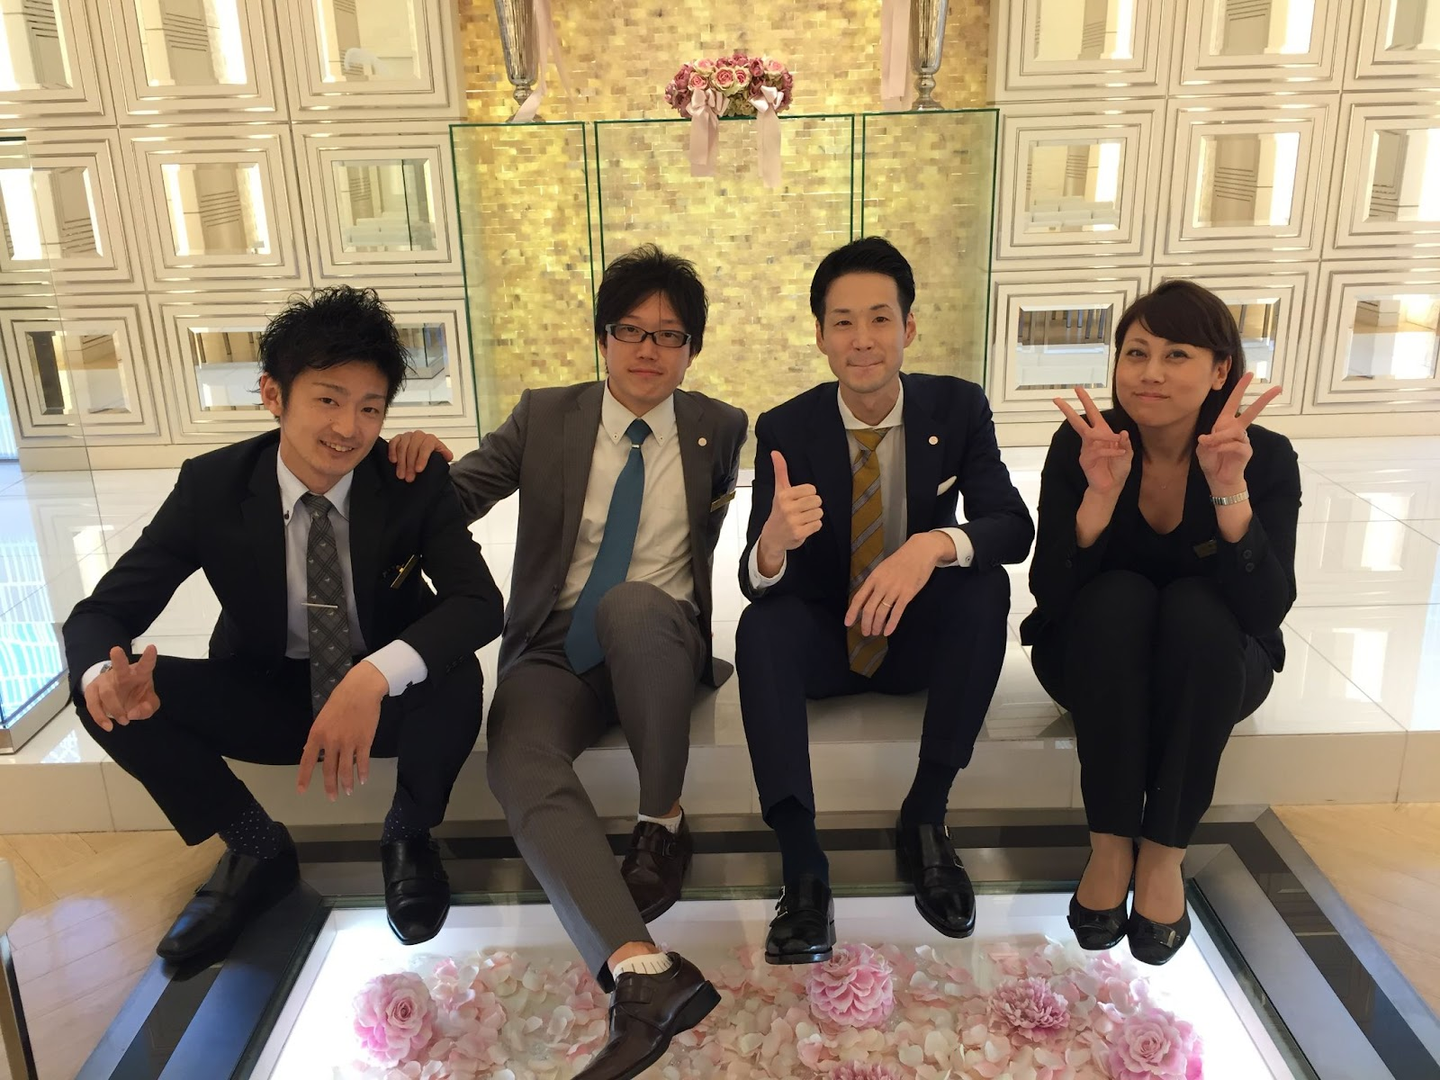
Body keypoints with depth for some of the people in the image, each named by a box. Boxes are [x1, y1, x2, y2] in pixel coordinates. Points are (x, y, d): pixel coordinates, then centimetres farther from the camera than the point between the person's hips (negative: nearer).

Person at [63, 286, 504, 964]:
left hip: (391, 698, -1)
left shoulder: (415, 482, -16)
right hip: (266, 697, 2)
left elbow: (479, 603, -24)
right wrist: (102, 674, -36)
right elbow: (102, 611, -10)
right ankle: (258, 851, 1)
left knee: (456, 675, -34)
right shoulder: (209, 487, -14)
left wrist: (375, 676, -42)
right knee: (107, 693, -20)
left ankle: (407, 838, -2)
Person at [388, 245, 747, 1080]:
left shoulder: (720, 429, 8)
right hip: (558, 647, 1)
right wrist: (425, 458, -15)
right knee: (521, 766, -31)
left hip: (661, 640, -1)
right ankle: (645, 973, -40)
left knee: (629, 601, -38)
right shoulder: (546, 417, 7)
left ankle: (665, 822, -18)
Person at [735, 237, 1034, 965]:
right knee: (759, 624, -31)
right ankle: (803, 870, -32)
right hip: (822, 639, 0)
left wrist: (933, 546, -40)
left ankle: (925, 818, -20)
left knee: (987, 583, -29)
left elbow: (1013, 525, -17)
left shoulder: (958, 407, -8)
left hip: (922, 633, 1)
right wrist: (773, 541, -43)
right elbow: (755, 579, -17)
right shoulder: (784, 429, -11)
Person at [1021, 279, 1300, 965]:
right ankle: (1110, 848, -21)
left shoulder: (1266, 457, -15)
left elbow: (1268, 610, -25)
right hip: (1096, 659, 0)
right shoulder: (1080, 446, -15)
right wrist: (1100, 494, -37)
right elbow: (1050, 592, -22)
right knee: (1119, 595, -32)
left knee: (1194, 605, -32)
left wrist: (1231, 493, -37)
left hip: (1213, 668, 0)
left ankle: (1164, 854, -20)